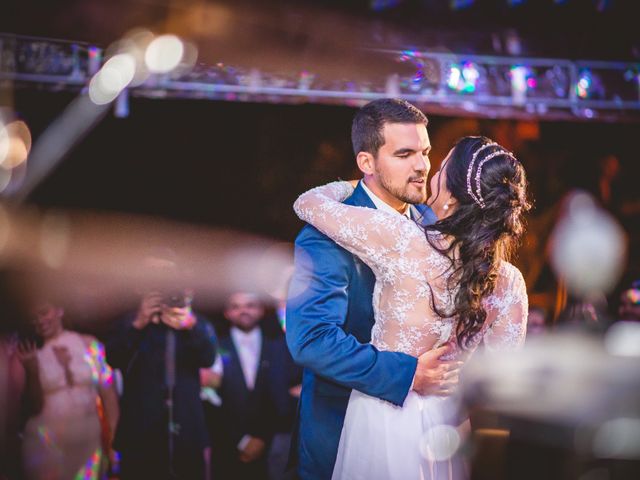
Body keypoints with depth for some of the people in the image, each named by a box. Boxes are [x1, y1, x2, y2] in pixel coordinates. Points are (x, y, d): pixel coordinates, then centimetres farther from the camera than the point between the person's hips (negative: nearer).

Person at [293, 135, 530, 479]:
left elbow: (307, 202, -10)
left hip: (384, 417, -3)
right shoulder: (509, 283, -12)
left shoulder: (402, 240, -23)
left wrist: (348, 187, 11)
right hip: (446, 421, 3)